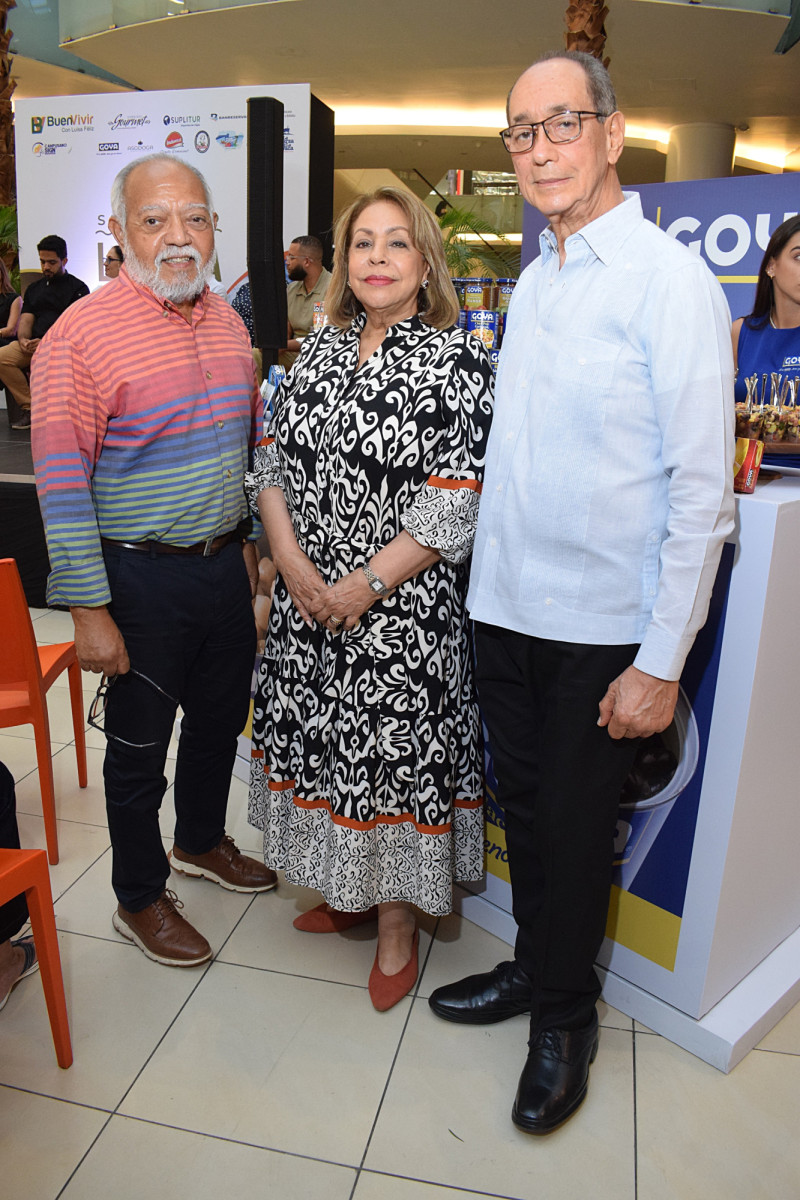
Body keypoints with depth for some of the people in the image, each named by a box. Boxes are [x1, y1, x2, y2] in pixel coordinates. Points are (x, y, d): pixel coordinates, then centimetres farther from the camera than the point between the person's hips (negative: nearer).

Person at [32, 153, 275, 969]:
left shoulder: (227, 321, 6)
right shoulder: (80, 335, -15)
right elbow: (61, 485, -16)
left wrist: (256, 539, 14)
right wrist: (90, 611, -18)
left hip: (225, 564, 7)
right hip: (141, 577, -6)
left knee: (220, 718, 21)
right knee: (140, 746, 10)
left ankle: (201, 841, 48)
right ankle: (139, 900, 32)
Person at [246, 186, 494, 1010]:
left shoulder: (457, 361, -8)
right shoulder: (319, 350, 9)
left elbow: (455, 506, -15)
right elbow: (271, 463, 7)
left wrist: (365, 586, -16)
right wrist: (295, 565, -7)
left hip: (403, 609, -5)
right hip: (306, 598, 6)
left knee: (394, 755, 4)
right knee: (320, 741, 16)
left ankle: (397, 922, 26)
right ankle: (346, 889, 39)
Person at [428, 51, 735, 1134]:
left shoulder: (670, 280, -11)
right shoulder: (531, 282, 11)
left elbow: (701, 489, -15)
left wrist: (661, 662, -17)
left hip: (605, 627, -6)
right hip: (506, 606, 6)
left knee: (573, 828, 9)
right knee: (525, 808, 19)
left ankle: (565, 1017, 33)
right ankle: (533, 968, 42)